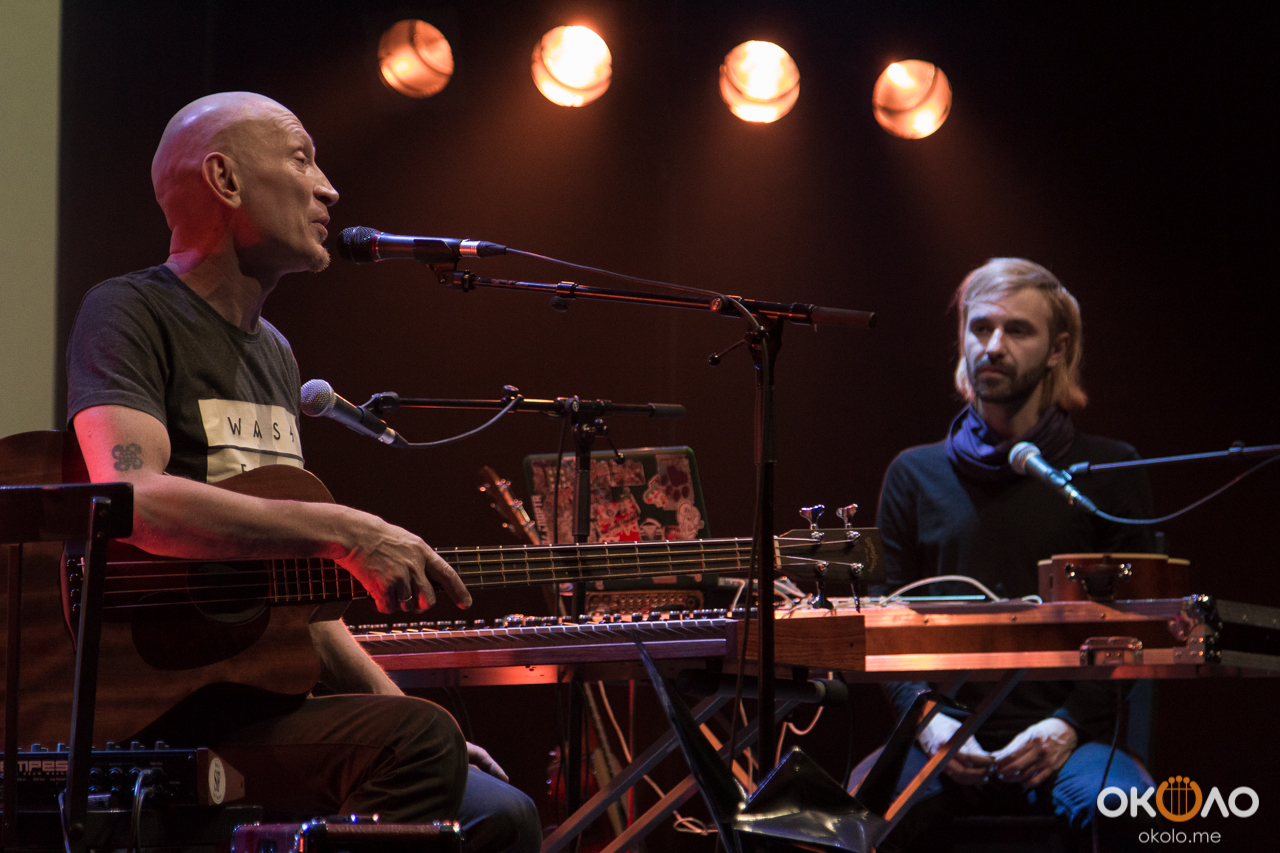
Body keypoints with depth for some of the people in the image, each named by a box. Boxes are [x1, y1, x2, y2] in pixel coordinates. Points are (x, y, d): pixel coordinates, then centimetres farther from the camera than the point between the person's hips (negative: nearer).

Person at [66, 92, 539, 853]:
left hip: (260, 701, 9)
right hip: (154, 708, -9)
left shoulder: (275, 353, 23)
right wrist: (343, 532, -25)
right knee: (417, 741, -29)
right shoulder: (132, 314, -6)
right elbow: (128, 497, -26)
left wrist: (392, 704, 14)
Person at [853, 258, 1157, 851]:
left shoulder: (1108, 472, 9)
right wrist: (927, 718, -8)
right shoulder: (915, 475, 14)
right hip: (941, 740, 1)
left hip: (1064, 739, -1)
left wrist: (1069, 725, -11)